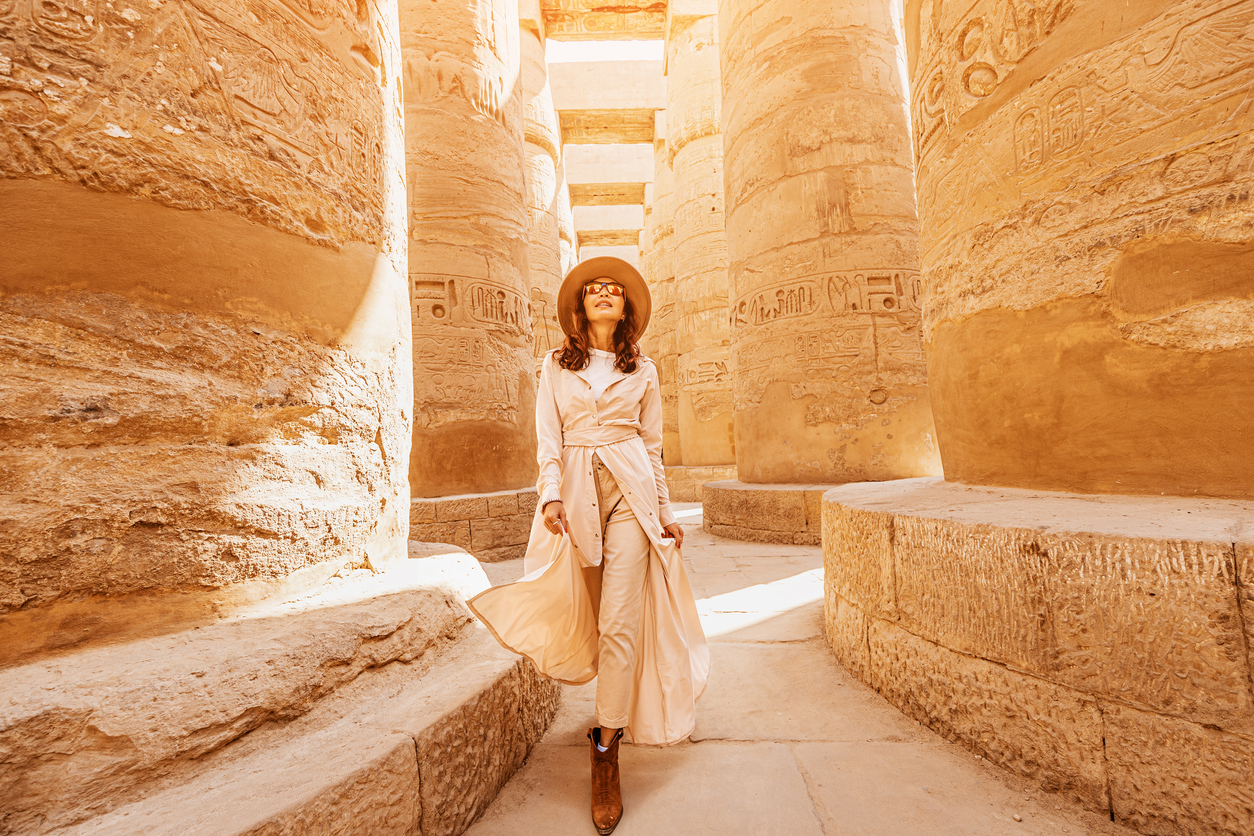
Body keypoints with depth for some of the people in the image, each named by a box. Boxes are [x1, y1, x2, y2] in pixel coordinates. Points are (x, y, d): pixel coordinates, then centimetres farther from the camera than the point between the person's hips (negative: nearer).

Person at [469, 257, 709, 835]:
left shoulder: (642, 370, 9)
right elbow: (548, 437, 3)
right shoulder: (556, 365, 9)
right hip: (577, 490, 1)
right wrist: (551, 495, -11)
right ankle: (617, 713, 41)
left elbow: (653, 445, 11)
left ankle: (605, 753, 7)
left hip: (630, 490, -1)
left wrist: (665, 511, 9)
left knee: (619, 622, -6)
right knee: (595, 613, 14)